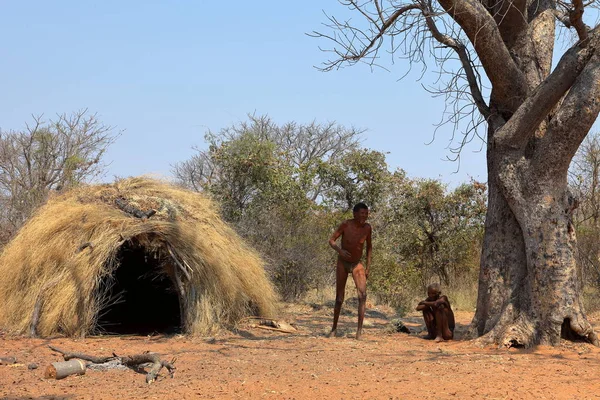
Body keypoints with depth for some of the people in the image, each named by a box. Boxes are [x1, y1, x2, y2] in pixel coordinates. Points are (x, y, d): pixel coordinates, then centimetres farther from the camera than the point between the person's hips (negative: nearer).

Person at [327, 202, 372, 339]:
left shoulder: (367, 228, -11)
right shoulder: (345, 225, -18)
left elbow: (369, 246, 4)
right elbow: (331, 240, -12)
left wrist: (368, 267, 2)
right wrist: (339, 250, -33)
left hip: (357, 264, 1)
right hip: (342, 263, -1)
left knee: (362, 295, -20)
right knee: (339, 299, 5)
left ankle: (359, 329, -22)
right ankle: (334, 328, 23)